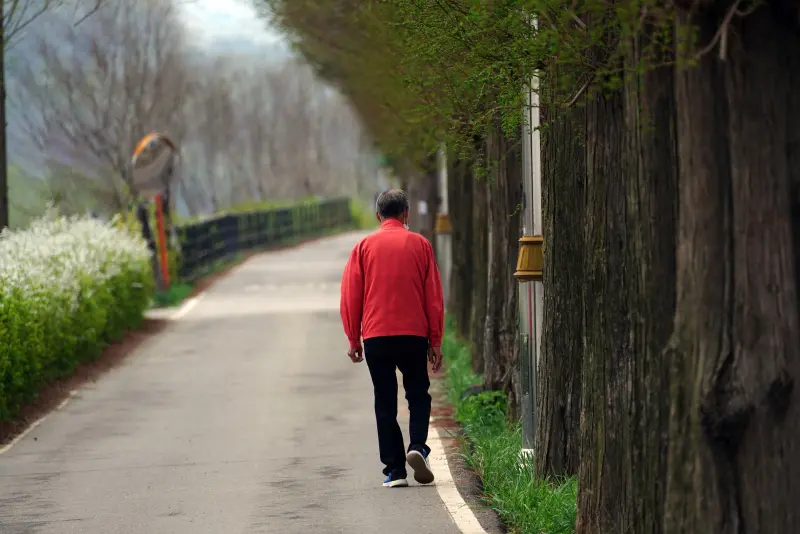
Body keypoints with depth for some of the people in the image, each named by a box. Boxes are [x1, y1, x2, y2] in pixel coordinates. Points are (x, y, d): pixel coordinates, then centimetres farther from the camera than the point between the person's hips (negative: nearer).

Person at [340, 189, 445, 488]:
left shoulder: (365, 247, 3)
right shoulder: (419, 245, 3)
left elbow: (350, 297, 3)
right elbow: (434, 297, 3)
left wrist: (354, 340, 10)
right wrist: (435, 342, 8)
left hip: (375, 336, 0)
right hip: (413, 334, 0)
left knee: (385, 403, 5)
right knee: (418, 395, 13)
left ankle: (394, 470, 1)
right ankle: (417, 447, -11)